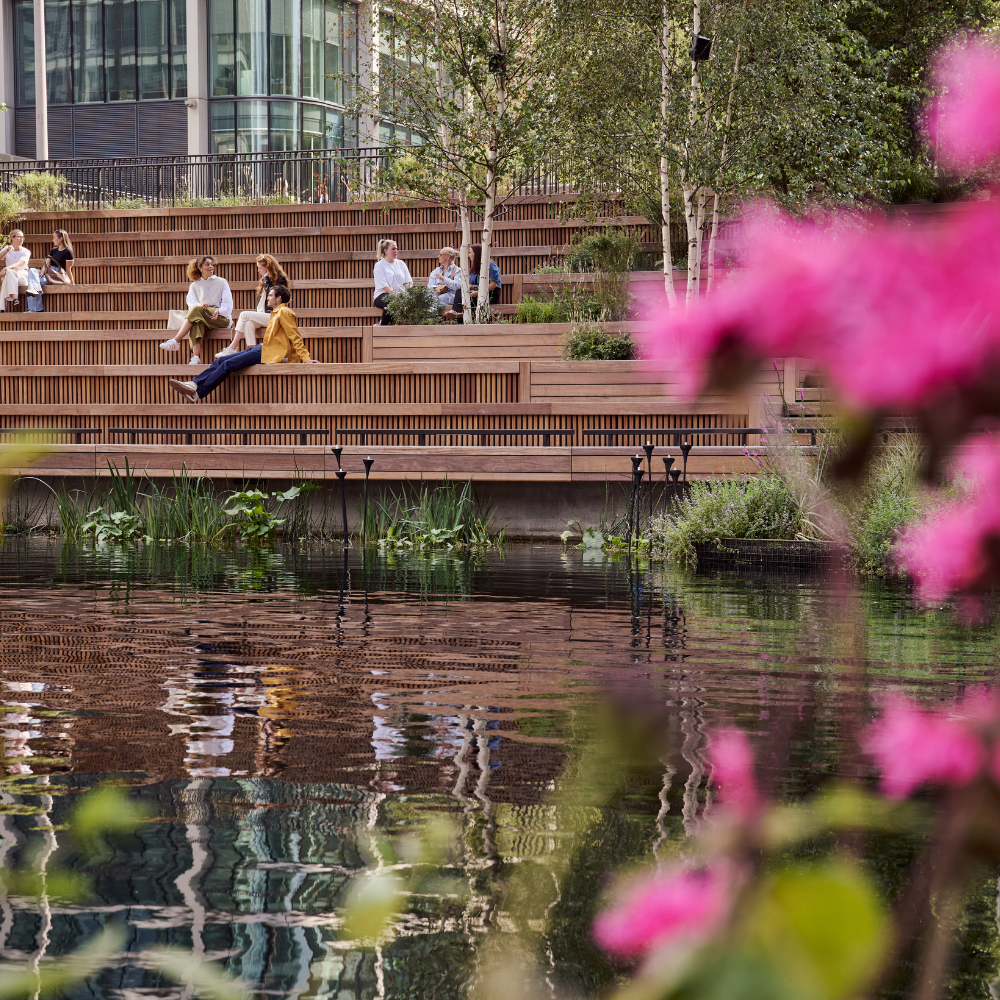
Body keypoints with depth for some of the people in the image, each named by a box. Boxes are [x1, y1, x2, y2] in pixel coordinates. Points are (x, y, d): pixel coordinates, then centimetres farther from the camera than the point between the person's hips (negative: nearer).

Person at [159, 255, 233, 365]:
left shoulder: (221, 282, 13)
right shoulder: (195, 286, 20)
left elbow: (228, 304, 5)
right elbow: (191, 304, 5)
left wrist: (218, 311, -17)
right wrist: (200, 305, -19)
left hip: (222, 318, -2)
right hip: (202, 319, 2)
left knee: (196, 310, -33)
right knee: (197, 322, -39)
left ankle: (175, 341, -43)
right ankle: (196, 357, -56)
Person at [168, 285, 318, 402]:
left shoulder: (284, 313, -9)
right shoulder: (276, 313, 22)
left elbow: (295, 337, -14)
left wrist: (305, 358, -20)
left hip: (267, 355, -10)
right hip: (261, 349, 10)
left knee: (228, 365, -19)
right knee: (221, 360, -2)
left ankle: (197, 392, -22)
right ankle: (194, 384, -14)